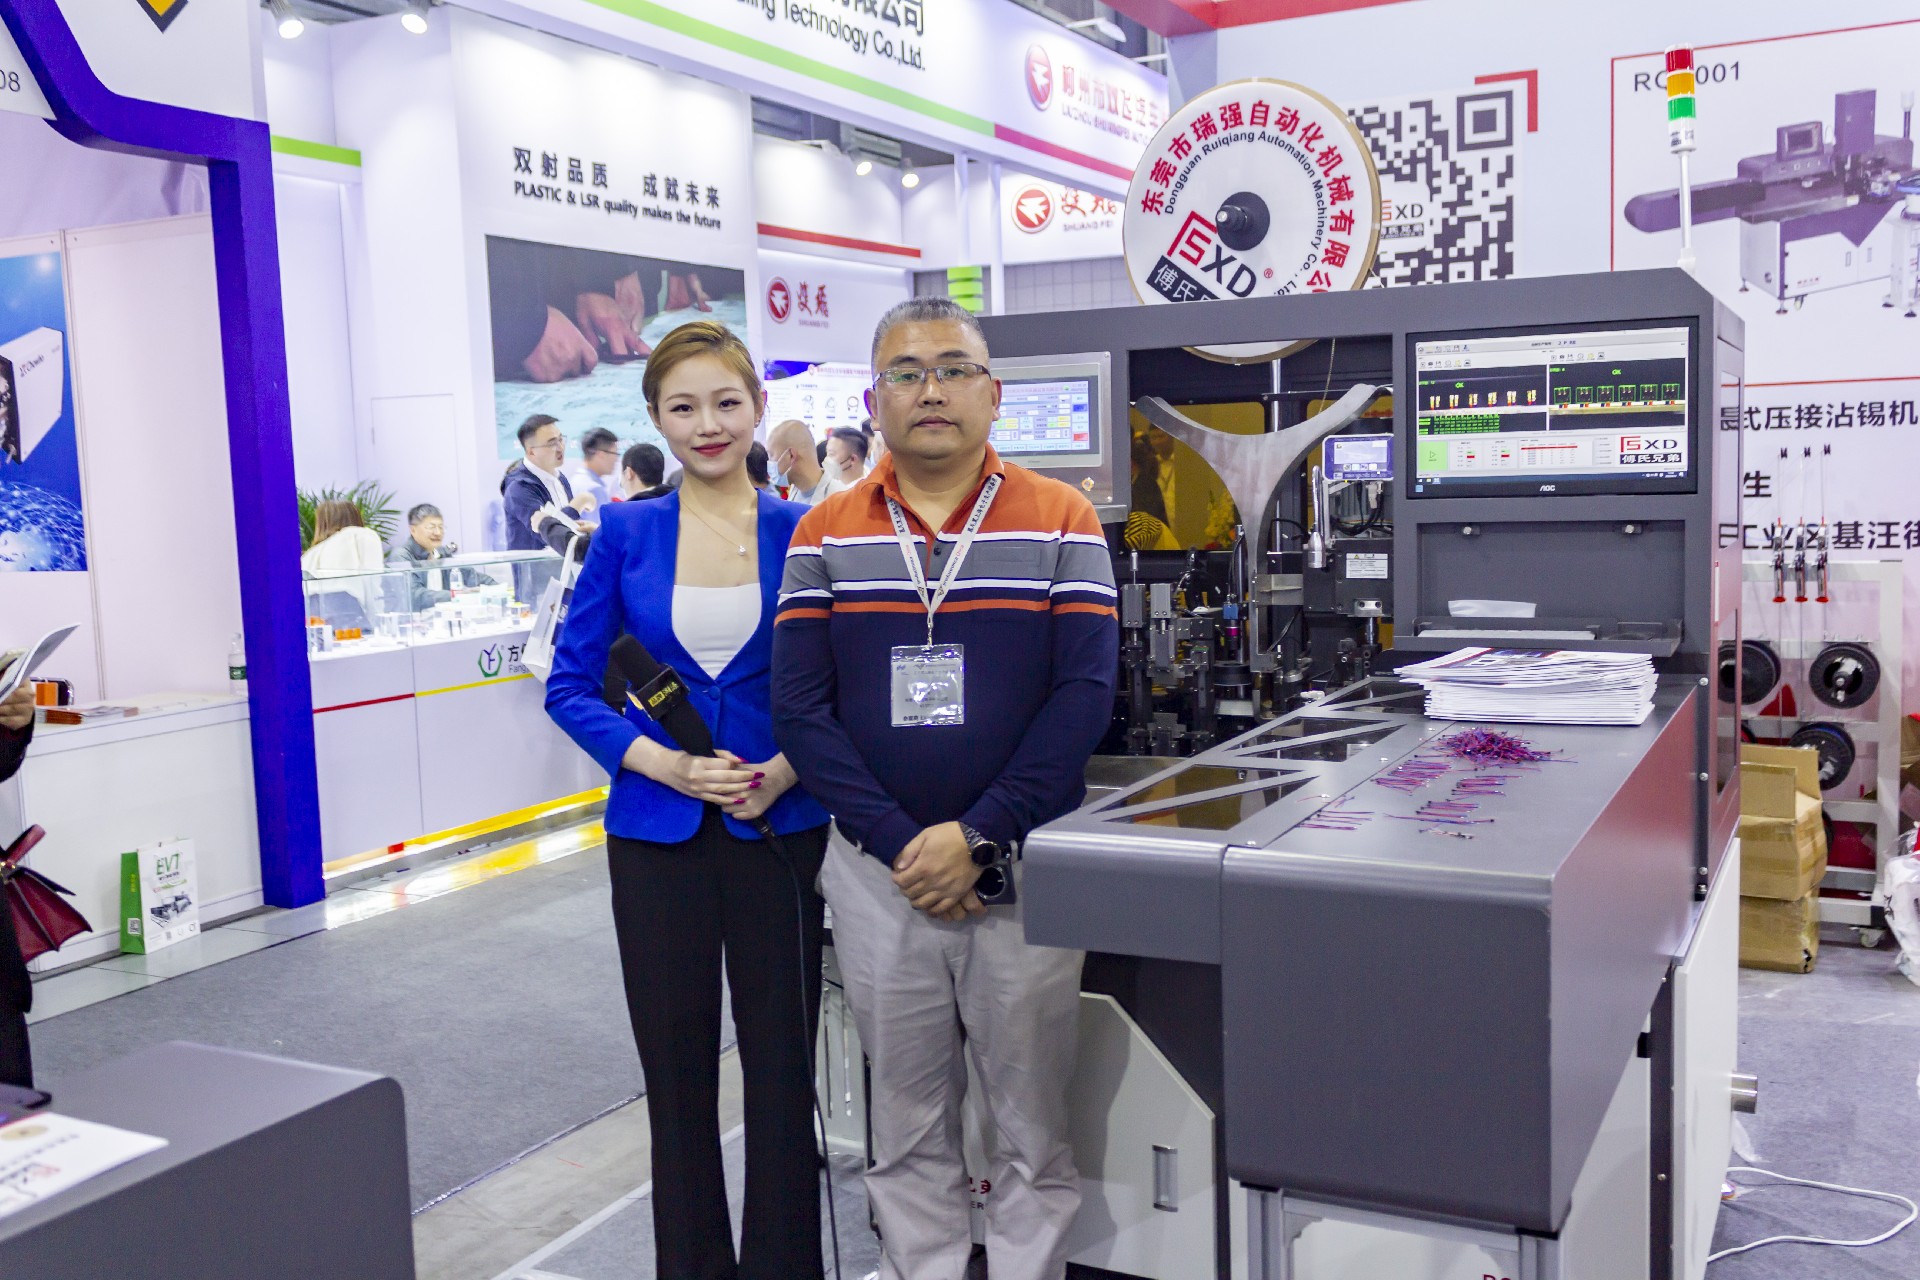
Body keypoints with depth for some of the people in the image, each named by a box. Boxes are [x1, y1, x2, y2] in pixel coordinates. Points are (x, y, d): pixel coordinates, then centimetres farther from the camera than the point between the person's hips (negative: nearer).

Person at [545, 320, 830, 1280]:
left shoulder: (801, 533, -1)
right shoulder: (625, 534, 0)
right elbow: (571, 686, 1)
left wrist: (787, 770, -15)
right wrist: (665, 765, -13)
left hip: (779, 829, 0)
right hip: (659, 833, 1)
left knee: (781, 1060, 6)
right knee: (677, 1066, 10)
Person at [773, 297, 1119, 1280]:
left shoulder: (1061, 523, -1)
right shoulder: (825, 537, 4)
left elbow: (1082, 696, -8)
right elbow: (801, 710, -2)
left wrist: (976, 837, -15)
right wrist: (902, 846, -13)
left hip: (1024, 867, -1)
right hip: (877, 873, 2)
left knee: (1032, 1126, 10)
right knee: (905, 1131, 15)